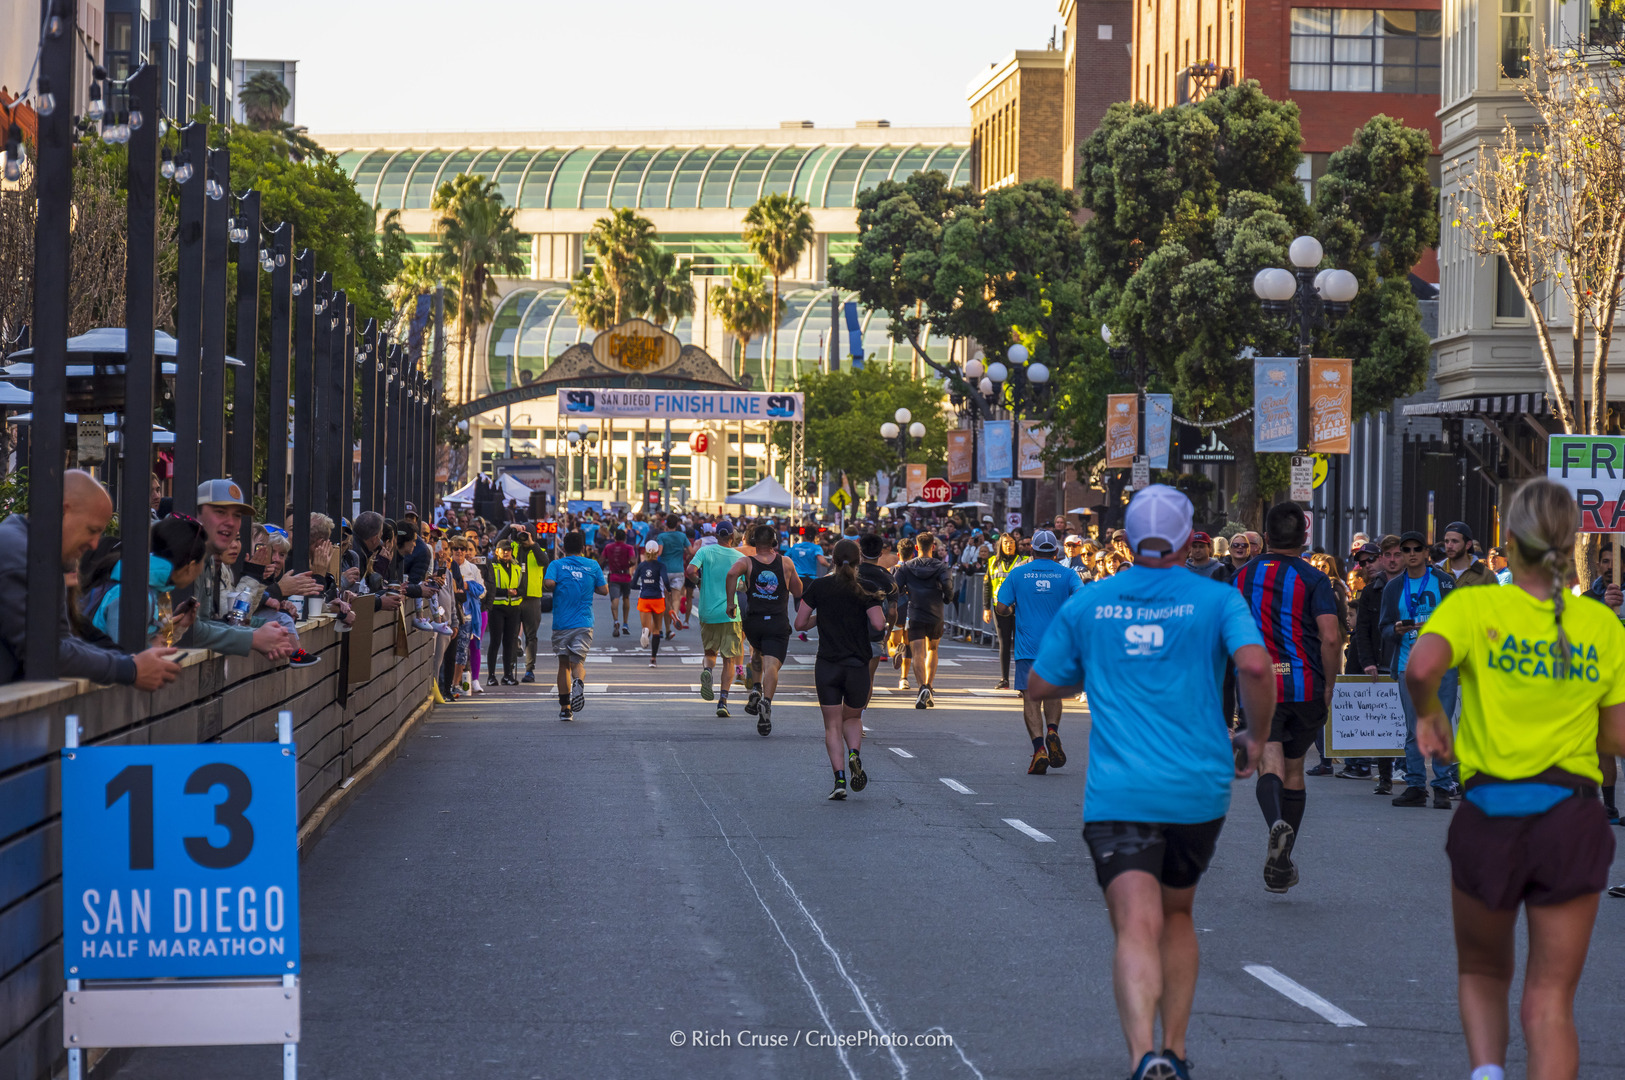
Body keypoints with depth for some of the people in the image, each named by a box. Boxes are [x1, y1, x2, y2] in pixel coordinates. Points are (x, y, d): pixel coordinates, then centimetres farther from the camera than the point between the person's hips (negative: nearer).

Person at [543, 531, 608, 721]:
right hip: (584, 623, 0)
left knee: (564, 663, 11)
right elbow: (604, 590, 5)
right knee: (578, 662, -1)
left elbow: (548, 583, -17)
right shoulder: (593, 566, 5)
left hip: (561, 623, 0)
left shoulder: (556, 565, 0)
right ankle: (578, 682, -36)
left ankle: (565, 708, 10)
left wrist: (555, 589, 5)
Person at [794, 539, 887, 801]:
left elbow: (800, 624, 0)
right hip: (858, 666, 0)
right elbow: (879, 624, -16)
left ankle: (839, 778, -7)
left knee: (832, 725, 7)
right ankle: (854, 755, -7)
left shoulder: (819, 587, -1)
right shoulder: (866, 590, -4)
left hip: (827, 666, 0)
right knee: (853, 717, 21)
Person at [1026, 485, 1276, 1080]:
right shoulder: (1217, 600, 1)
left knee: (1137, 928, -11)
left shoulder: (1086, 603, 6)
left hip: (1118, 792, -1)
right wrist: (1256, 737, 0)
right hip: (1199, 789, 1)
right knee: (1177, 914, 22)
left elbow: (1040, 685, 12)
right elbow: (1255, 665, -16)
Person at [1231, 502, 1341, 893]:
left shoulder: (1241, 577, 7)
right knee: (1294, 768, 14)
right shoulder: (1313, 579, -3)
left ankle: (1277, 824, -41)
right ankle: (1281, 863, 20)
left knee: (1270, 761, -8)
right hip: (1306, 687, 0)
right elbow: (1330, 637, -14)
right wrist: (1329, 686, -2)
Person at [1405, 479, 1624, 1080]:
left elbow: (1421, 667, -24)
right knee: (1550, 1000, 4)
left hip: (1490, 816, -1)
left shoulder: (1473, 608, -4)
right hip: (1571, 817, 1)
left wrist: (1428, 713, -3)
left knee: (1482, 974, 22)